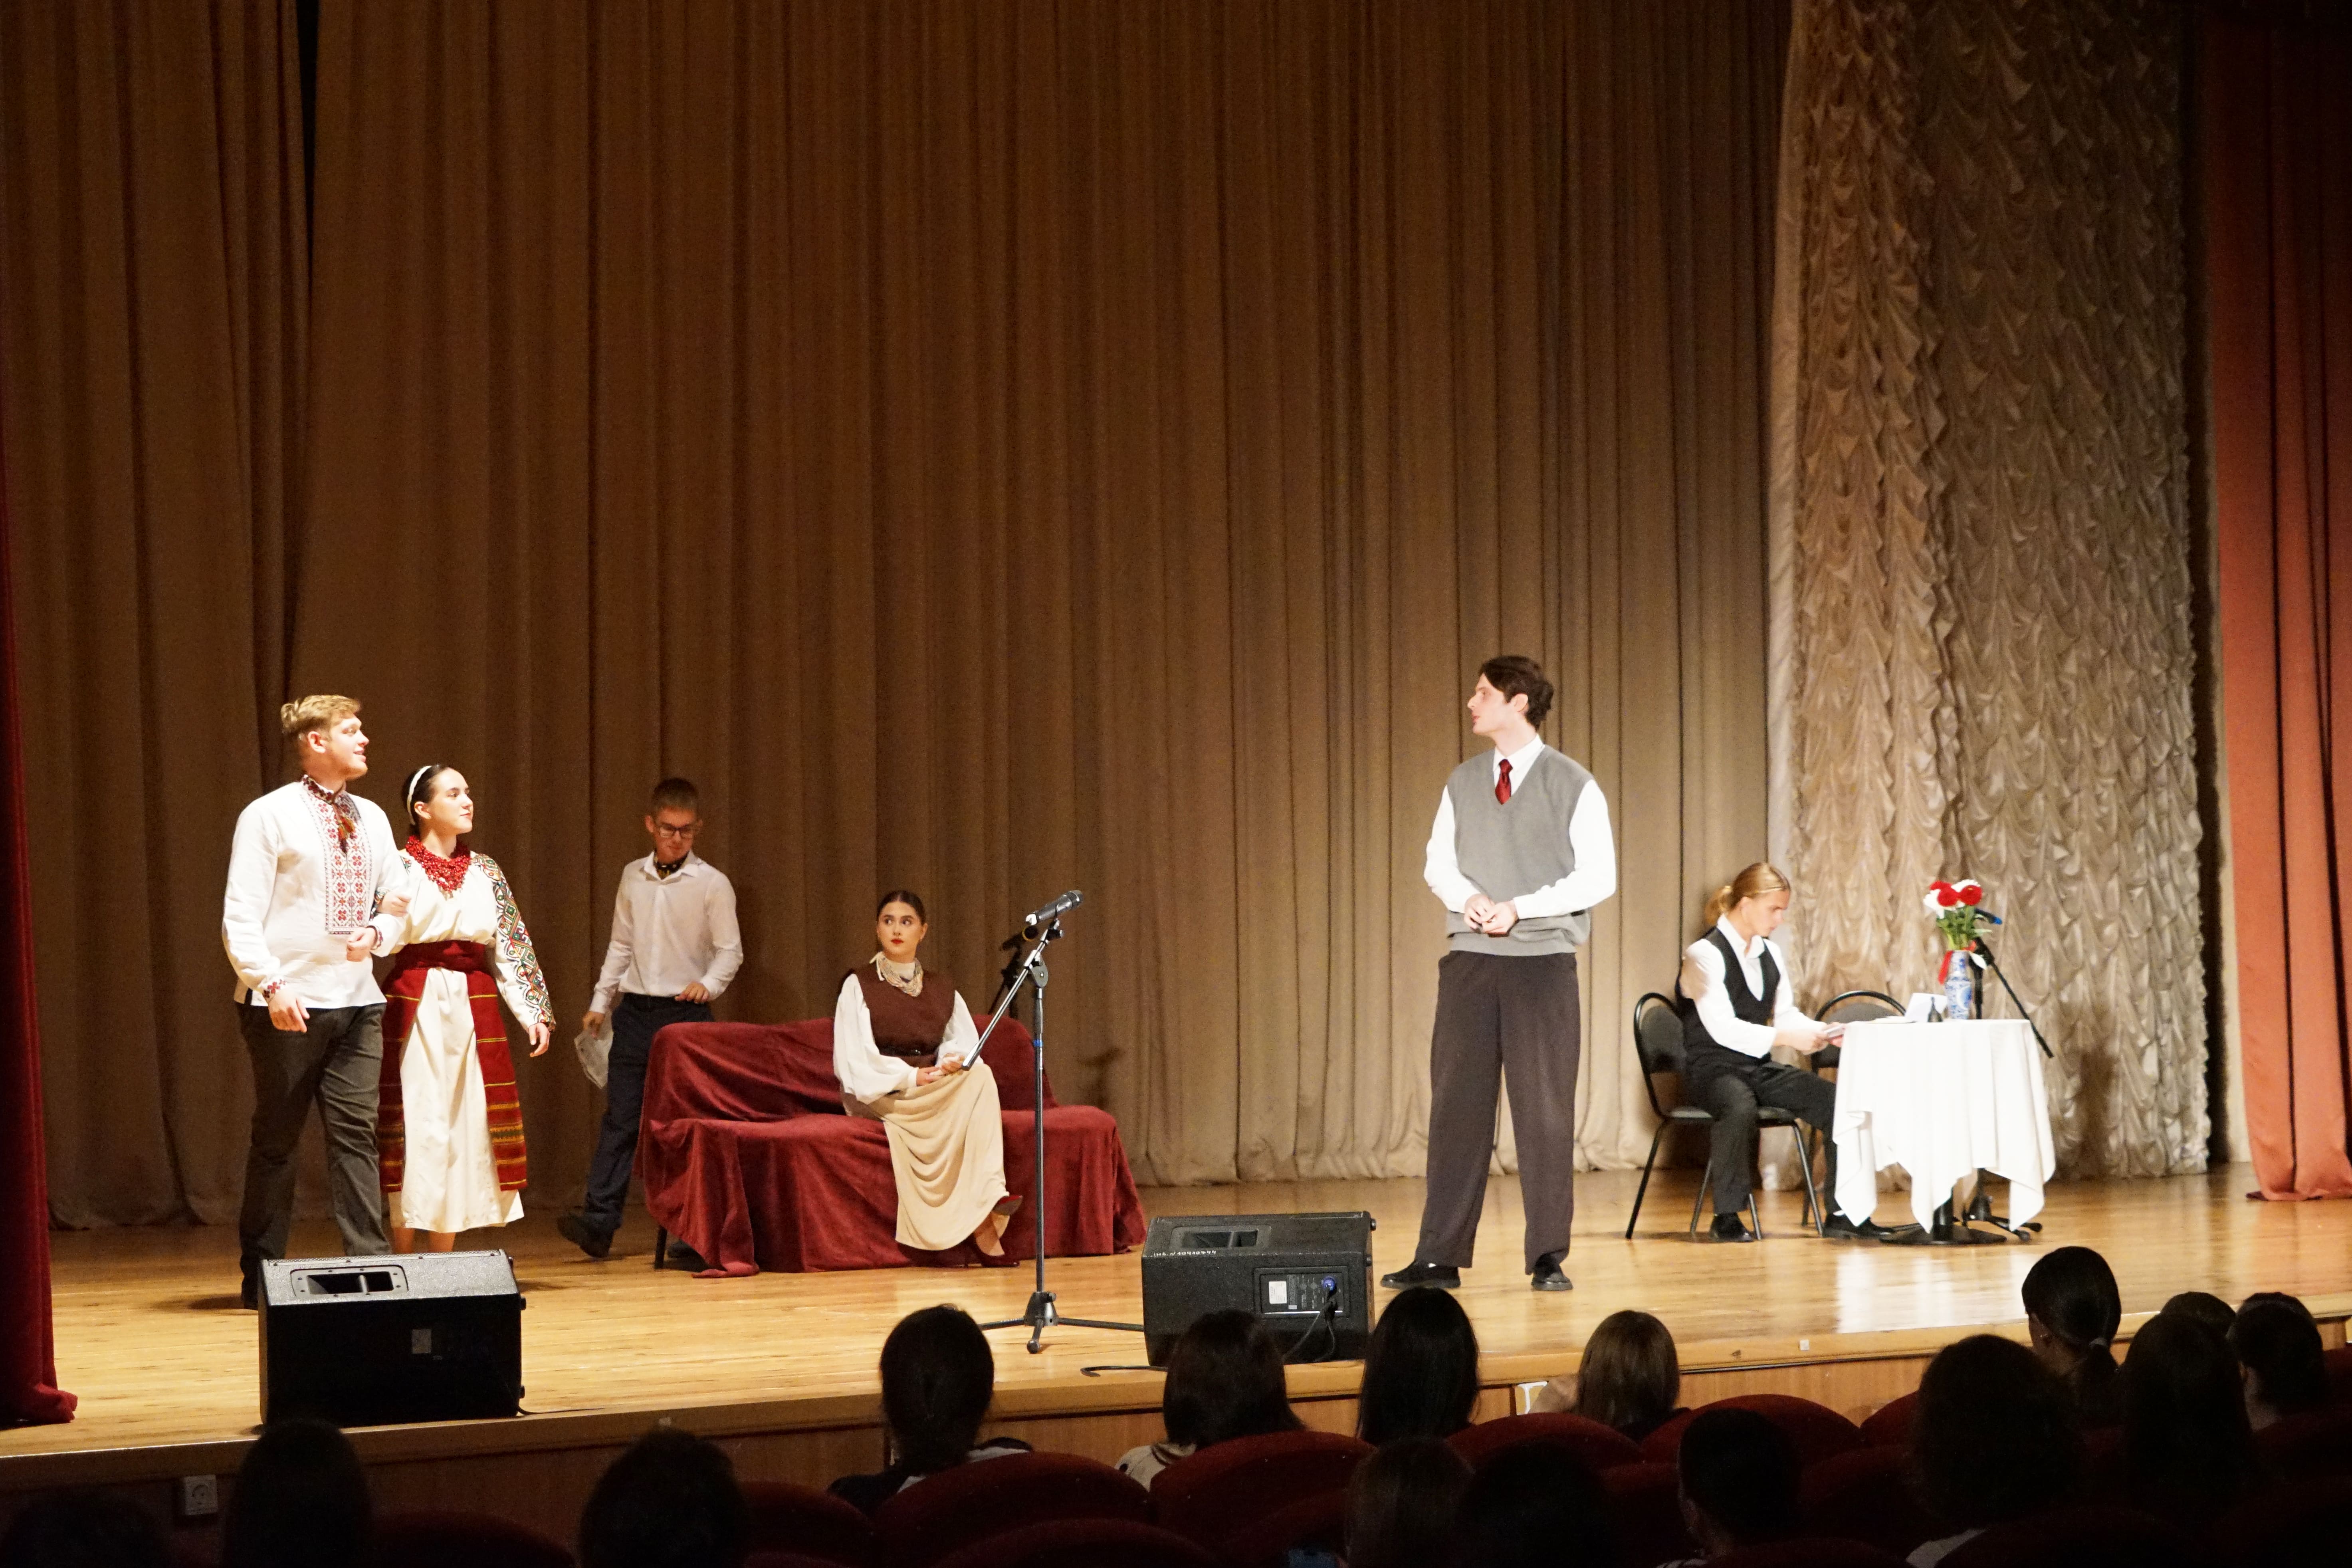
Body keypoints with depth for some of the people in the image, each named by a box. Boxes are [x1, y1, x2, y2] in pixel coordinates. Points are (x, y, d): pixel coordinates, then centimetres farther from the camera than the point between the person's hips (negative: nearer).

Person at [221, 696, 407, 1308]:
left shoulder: (371, 819, 14)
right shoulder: (269, 816, -4)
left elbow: (395, 903, 21)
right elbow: (241, 917, -9)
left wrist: (376, 931, -2)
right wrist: (271, 986, -20)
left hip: (357, 1001, 5)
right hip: (287, 1006, -5)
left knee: (356, 1134, -1)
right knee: (276, 1140, 3)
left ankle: (369, 1264, -1)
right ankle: (260, 1274, 13)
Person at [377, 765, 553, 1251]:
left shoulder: (485, 871, 12)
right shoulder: (399, 867, 0)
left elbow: (511, 946, 11)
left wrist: (533, 1011, 5)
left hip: (474, 1007, 4)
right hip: (417, 1007, -4)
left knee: (464, 1121, 3)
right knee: (416, 1122, -6)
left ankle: (444, 1261, 9)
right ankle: (403, 1262, 1)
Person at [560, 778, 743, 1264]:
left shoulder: (712, 884, -3)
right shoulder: (633, 878, 10)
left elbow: (730, 950, -4)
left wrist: (709, 984, -22)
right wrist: (600, 1002, 17)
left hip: (686, 1013, -4)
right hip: (635, 1010, 4)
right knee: (620, 1115, 0)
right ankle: (599, 1221, -1)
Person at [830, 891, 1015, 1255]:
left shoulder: (941, 987, 14)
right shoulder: (858, 985, 0)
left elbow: (966, 1040, 10)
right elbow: (855, 1057, -8)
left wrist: (955, 1059, -14)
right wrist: (908, 1076, -18)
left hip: (934, 1090, 5)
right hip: (878, 1095, -5)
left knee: (980, 1078, -30)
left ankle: (988, 1194, -41)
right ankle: (982, 1222, -38)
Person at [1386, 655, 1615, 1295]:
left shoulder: (1573, 785, -3)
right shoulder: (1463, 783, 10)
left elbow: (1598, 877, -6)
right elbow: (1437, 862, 12)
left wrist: (1520, 908, -15)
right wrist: (1469, 900, -9)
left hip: (1542, 960, -3)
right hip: (1469, 958, 3)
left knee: (1545, 1109, 0)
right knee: (1456, 1104, 1)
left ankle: (1549, 1256, 7)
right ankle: (1439, 1256, 4)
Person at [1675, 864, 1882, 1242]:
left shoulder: (1770, 954, 14)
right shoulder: (1704, 955, -12)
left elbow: (1786, 1013, 14)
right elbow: (1722, 1028, -22)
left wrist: (1822, 1032, -7)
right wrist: (1786, 1037, -30)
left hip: (1760, 1068, 7)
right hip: (1713, 1069, -7)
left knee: (1837, 1100, -13)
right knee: (1740, 1107, -41)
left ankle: (1842, 1213, -6)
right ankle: (1727, 1217, -28)